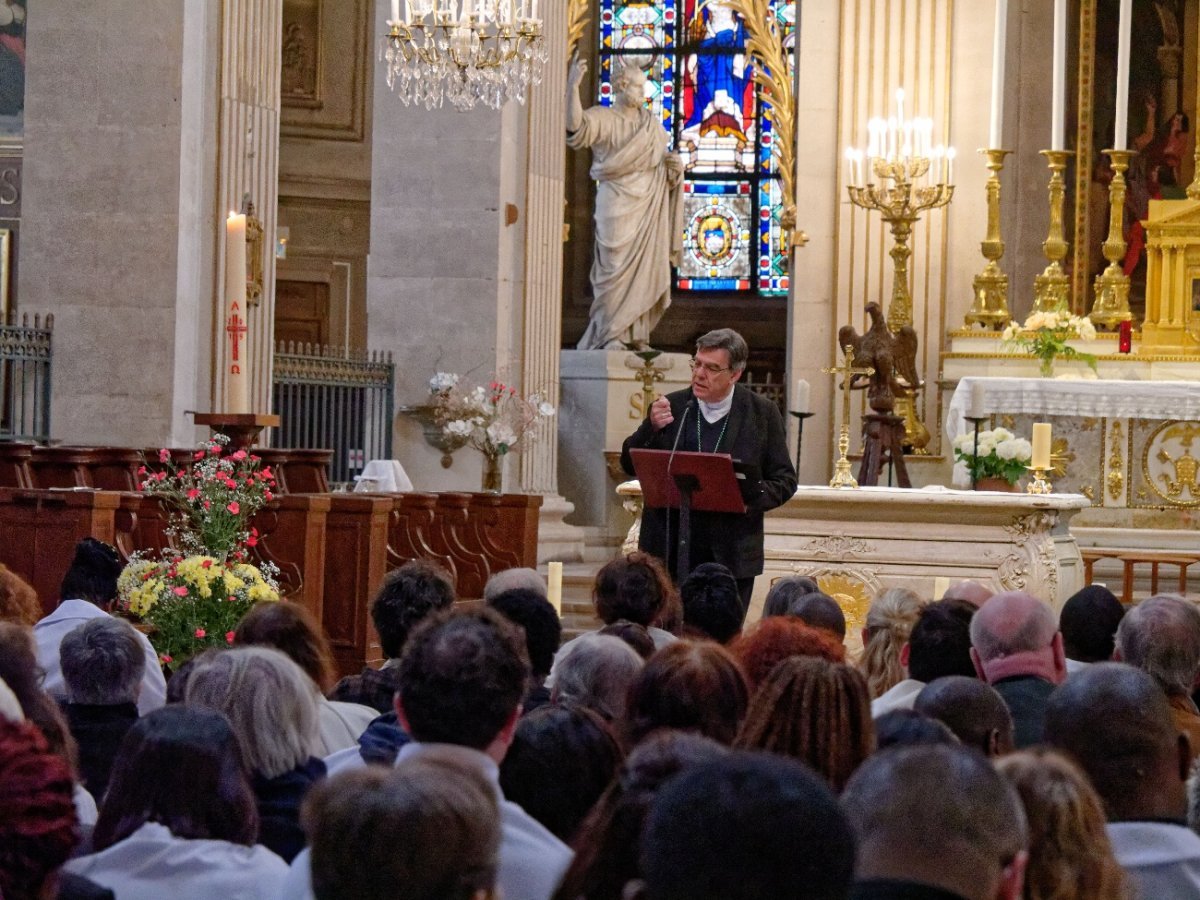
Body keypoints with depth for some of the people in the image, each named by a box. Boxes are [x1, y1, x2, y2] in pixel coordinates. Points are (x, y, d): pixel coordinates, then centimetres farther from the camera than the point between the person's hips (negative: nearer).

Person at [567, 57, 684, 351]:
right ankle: (611, 336, -3)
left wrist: (674, 164, 0)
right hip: (617, 204, -5)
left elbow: (662, 160, 25)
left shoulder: (651, 123, 14)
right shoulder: (603, 118, -3)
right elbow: (574, 124, -24)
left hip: (648, 205, 5)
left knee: (646, 268, 4)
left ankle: (636, 336, 8)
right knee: (616, 268, -7)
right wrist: (573, 85, -36)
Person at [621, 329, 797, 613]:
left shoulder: (762, 413, 2)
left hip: (731, 557, -1)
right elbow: (630, 465, 4)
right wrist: (651, 428, -14)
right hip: (670, 552, 1)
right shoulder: (671, 407, 5)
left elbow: (784, 480, 4)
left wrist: (753, 499, -17)